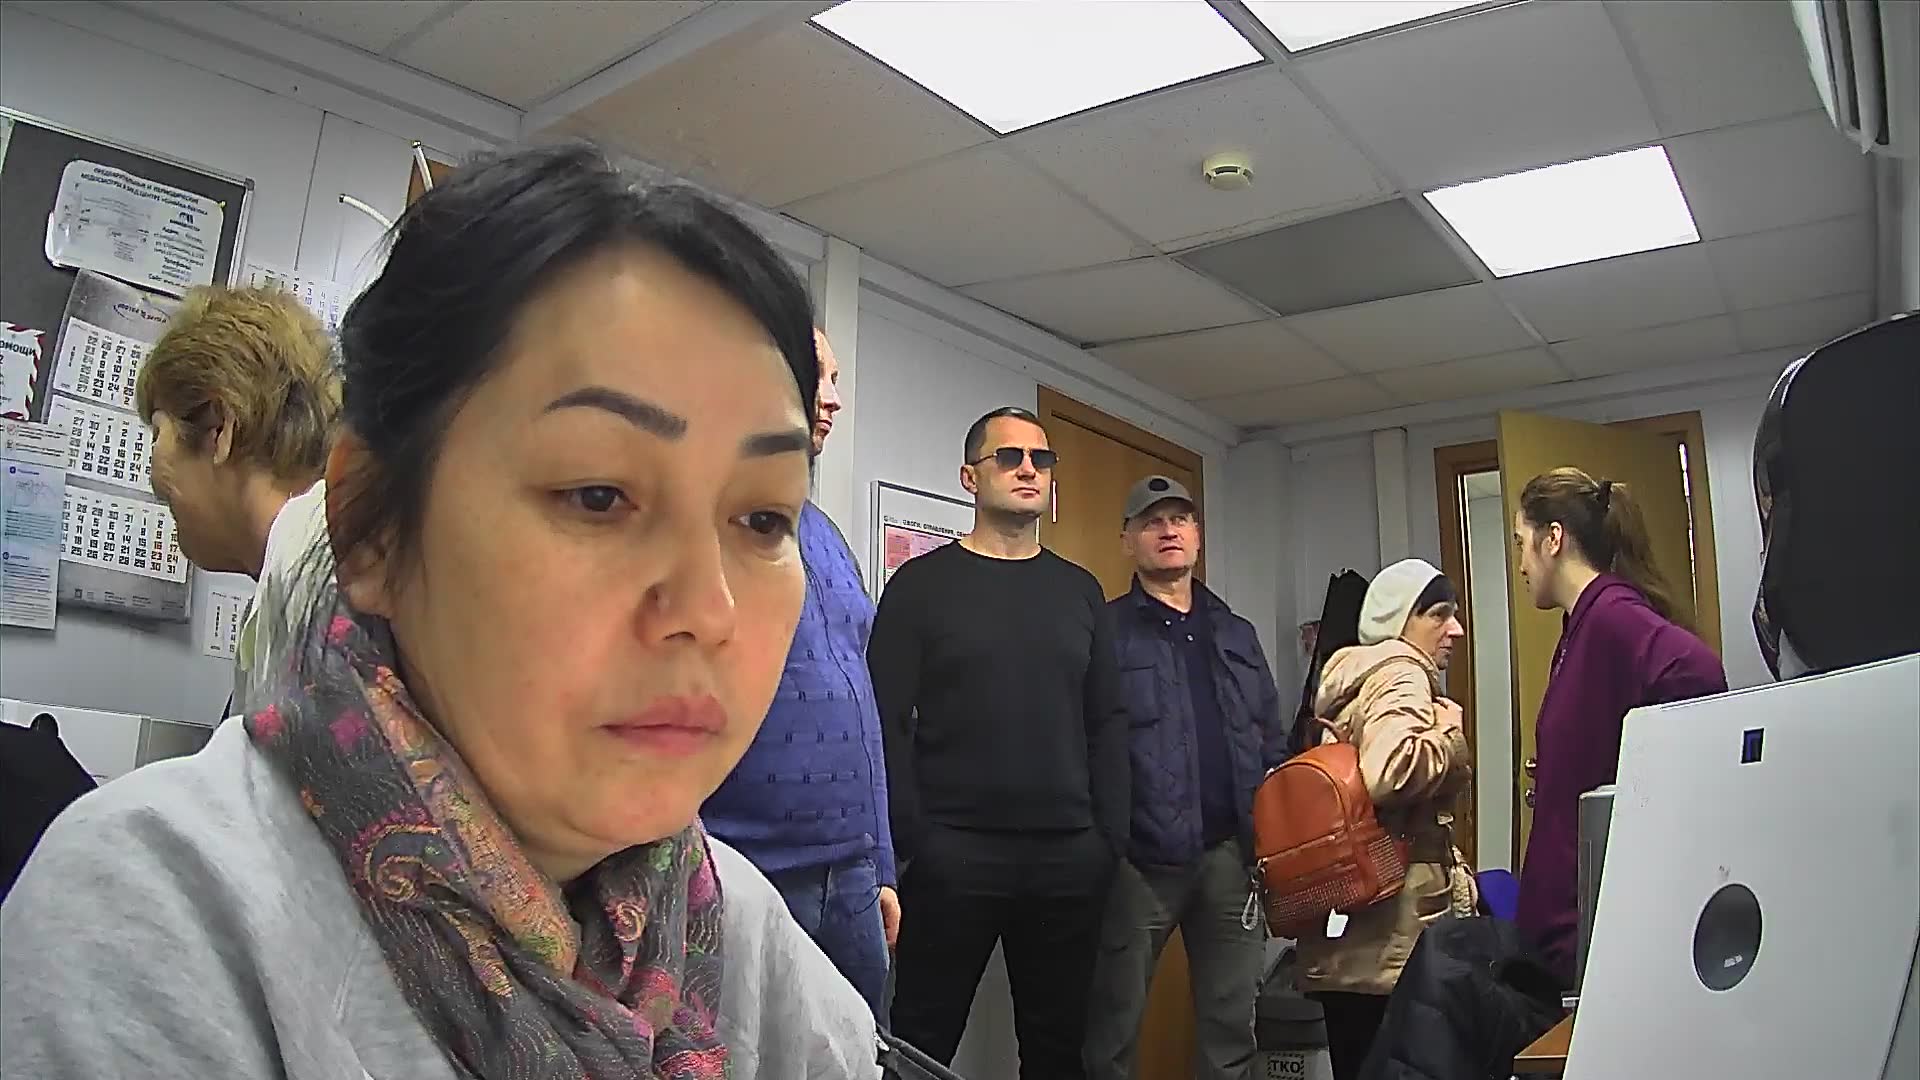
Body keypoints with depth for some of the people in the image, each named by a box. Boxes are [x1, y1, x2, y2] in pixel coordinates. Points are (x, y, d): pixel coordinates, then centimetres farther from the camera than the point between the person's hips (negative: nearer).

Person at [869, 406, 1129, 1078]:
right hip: (952, 854, -4)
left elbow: (1106, 723, 11)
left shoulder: (1080, 590, 12)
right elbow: (889, 722, -5)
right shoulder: (922, 583, 0)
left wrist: (1109, 838, 3)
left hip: (1070, 858, 4)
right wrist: (909, 842, -12)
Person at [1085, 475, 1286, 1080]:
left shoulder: (1237, 634, 16)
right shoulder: (1106, 632, -3)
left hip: (1230, 854, 5)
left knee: (1233, 1021, 14)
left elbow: (1272, 743, 18)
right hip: (1139, 858, -5)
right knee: (1114, 1023, 6)